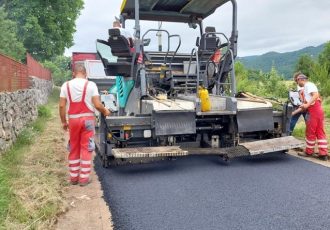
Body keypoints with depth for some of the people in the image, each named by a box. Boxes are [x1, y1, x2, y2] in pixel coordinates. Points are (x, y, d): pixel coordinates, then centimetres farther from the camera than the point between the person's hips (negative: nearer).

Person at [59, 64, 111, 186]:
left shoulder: (66, 85, 2)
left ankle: (74, 177, 22)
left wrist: (63, 122, 9)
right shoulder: (90, 85, -6)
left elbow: (62, 106, -1)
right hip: (87, 119, -2)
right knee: (86, 149, 5)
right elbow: (97, 105, -12)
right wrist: (105, 111, 8)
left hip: (73, 119, 3)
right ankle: (84, 178, 8)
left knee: (74, 149, 14)